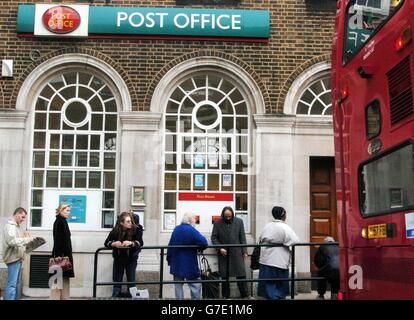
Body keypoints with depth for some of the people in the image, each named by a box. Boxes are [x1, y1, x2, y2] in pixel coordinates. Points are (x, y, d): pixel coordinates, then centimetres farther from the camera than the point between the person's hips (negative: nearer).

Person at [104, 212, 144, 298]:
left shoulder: (136, 229, -12)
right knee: (117, 281, 7)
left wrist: (131, 243, -36)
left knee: (131, 280, 2)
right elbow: (106, 243, -8)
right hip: (118, 259, 1)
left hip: (131, 259, -1)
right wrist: (114, 244, -29)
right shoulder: (115, 231, -9)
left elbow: (140, 242, -19)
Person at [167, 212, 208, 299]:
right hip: (190, 265, -5)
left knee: (178, 284, 11)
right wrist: (199, 248, -3)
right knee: (195, 285, 4)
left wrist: (169, 259, 16)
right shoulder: (192, 230, -15)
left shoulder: (176, 229, 4)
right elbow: (204, 243, -25)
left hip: (176, 264, 6)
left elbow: (170, 245, 8)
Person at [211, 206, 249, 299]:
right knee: (224, 277, 4)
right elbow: (214, 238, 3)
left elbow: (242, 237, 5)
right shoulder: (217, 224, 2)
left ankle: (245, 294, 7)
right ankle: (225, 296, 14)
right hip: (223, 253, 0)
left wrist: (244, 251, 1)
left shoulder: (239, 222, 4)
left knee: (241, 275, -2)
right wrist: (220, 248, -9)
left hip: (236, 253, 0)